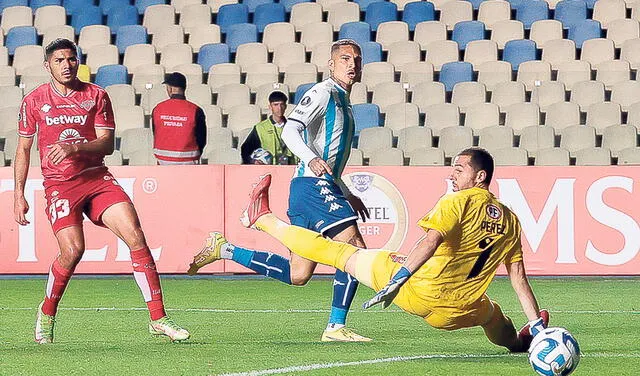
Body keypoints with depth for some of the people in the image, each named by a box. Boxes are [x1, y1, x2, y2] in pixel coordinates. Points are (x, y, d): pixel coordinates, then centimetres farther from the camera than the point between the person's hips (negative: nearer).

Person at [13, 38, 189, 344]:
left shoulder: (96, 95, 5)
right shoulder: (34, 101, 4)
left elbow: (107, 144, -1)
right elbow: (23, 149, 11)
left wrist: (75, 148, -20)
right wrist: (19, 195, 5)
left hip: (97, 178, 2)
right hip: (59, 184, -2)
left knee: (136, 237, -13)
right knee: (72, 249, -21)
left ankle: (158, 318, -9)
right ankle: (46, 314, 5)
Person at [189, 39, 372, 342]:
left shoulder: (342, 101, 25)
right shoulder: (323, 92, -6)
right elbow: (290, 131, -20)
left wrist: (347, 195, 32)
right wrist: (311, 160, -37)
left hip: (324, 187, 10)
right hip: (313, 185, -10)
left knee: (297, 274, 6)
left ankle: (224, 251, 12)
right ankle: (336, 327, -15)